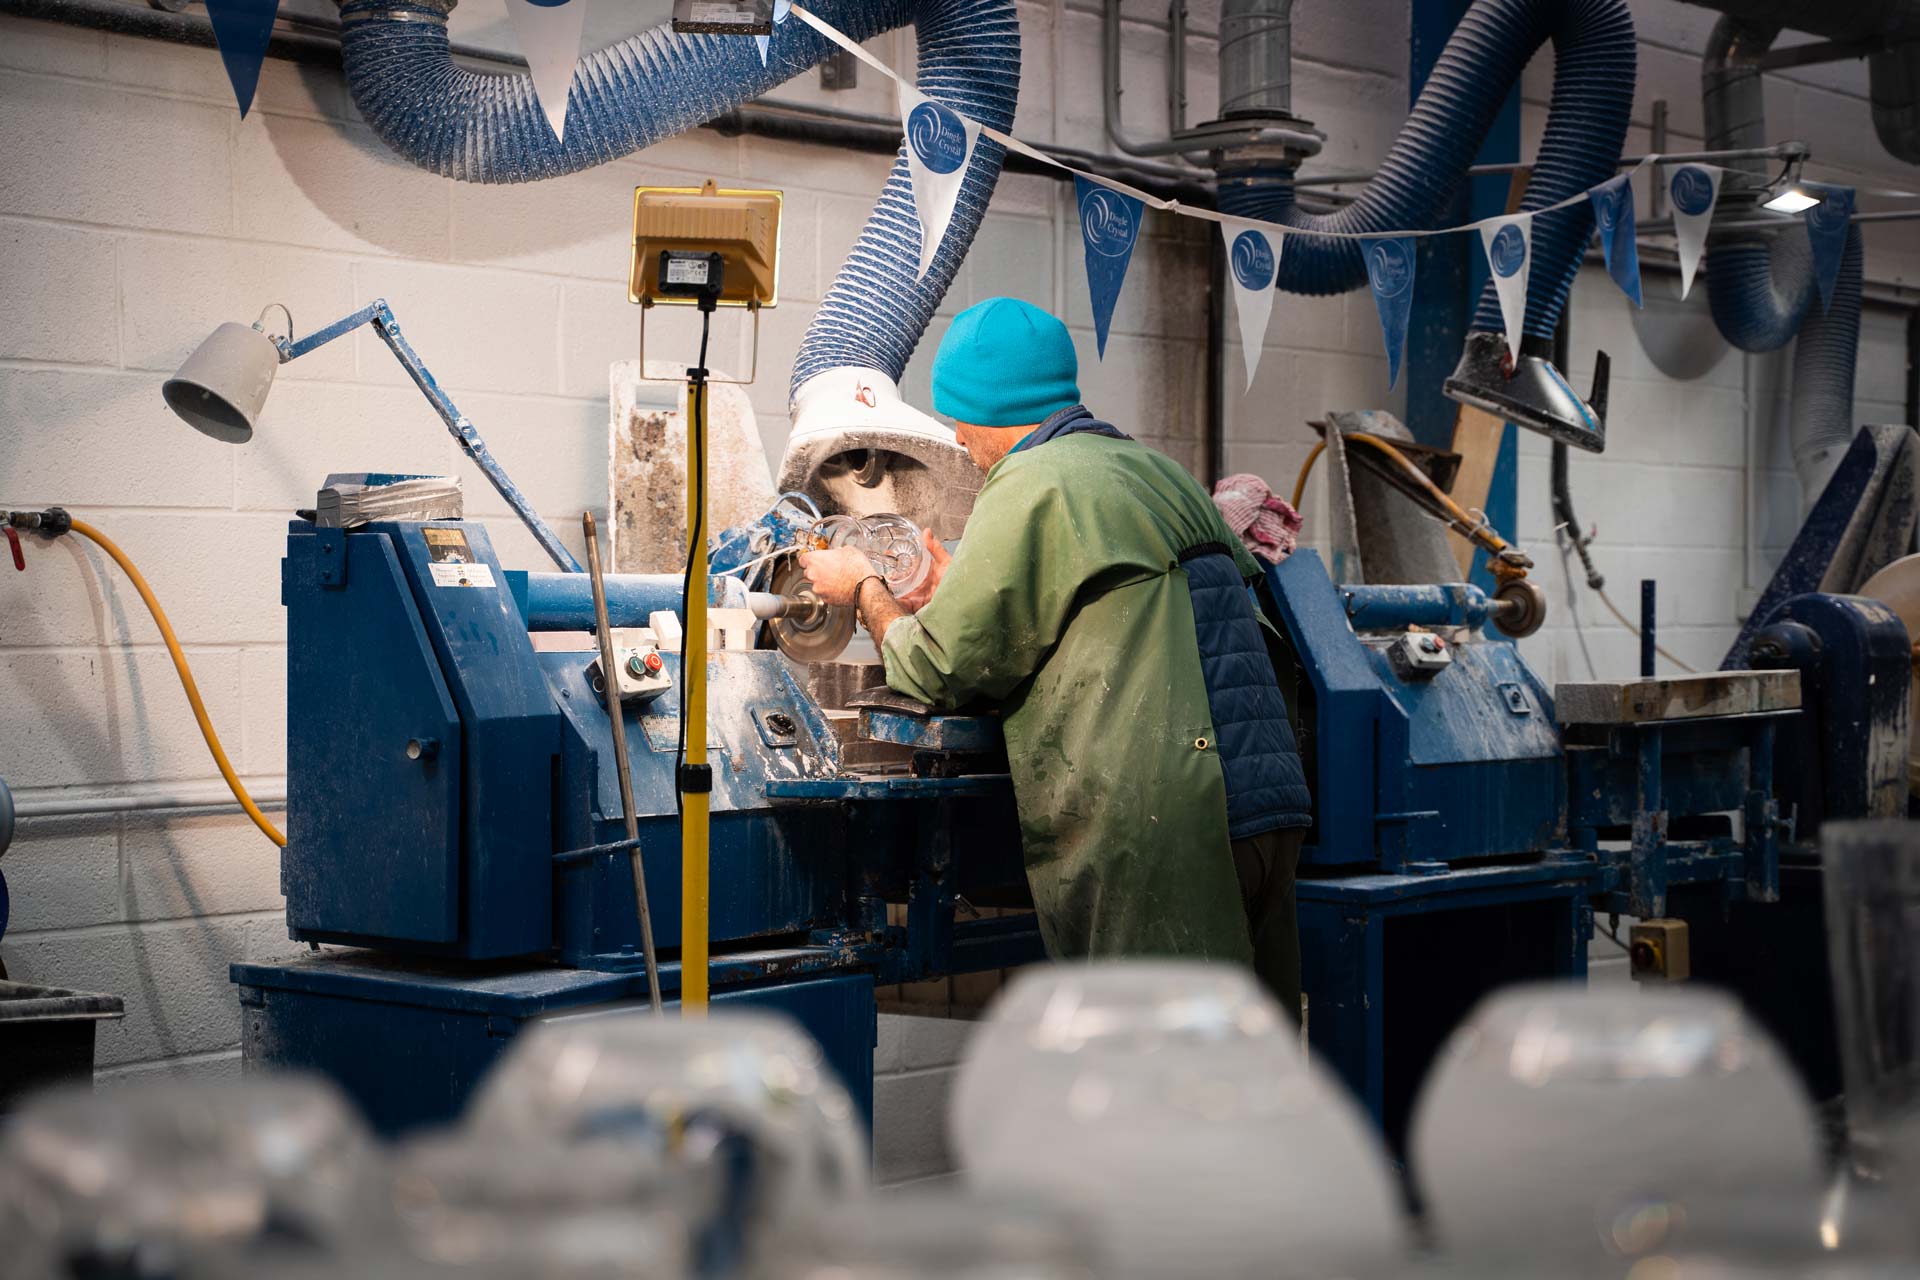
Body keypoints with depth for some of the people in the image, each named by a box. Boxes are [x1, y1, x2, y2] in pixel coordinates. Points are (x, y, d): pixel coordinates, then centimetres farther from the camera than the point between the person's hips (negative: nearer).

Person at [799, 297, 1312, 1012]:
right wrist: (957, 593, 40)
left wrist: (865, 591, 20)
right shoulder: (1163, 475, 20)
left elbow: (939, 668, -1)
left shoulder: (1033, 485, -4)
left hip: (1152, 832, -8)